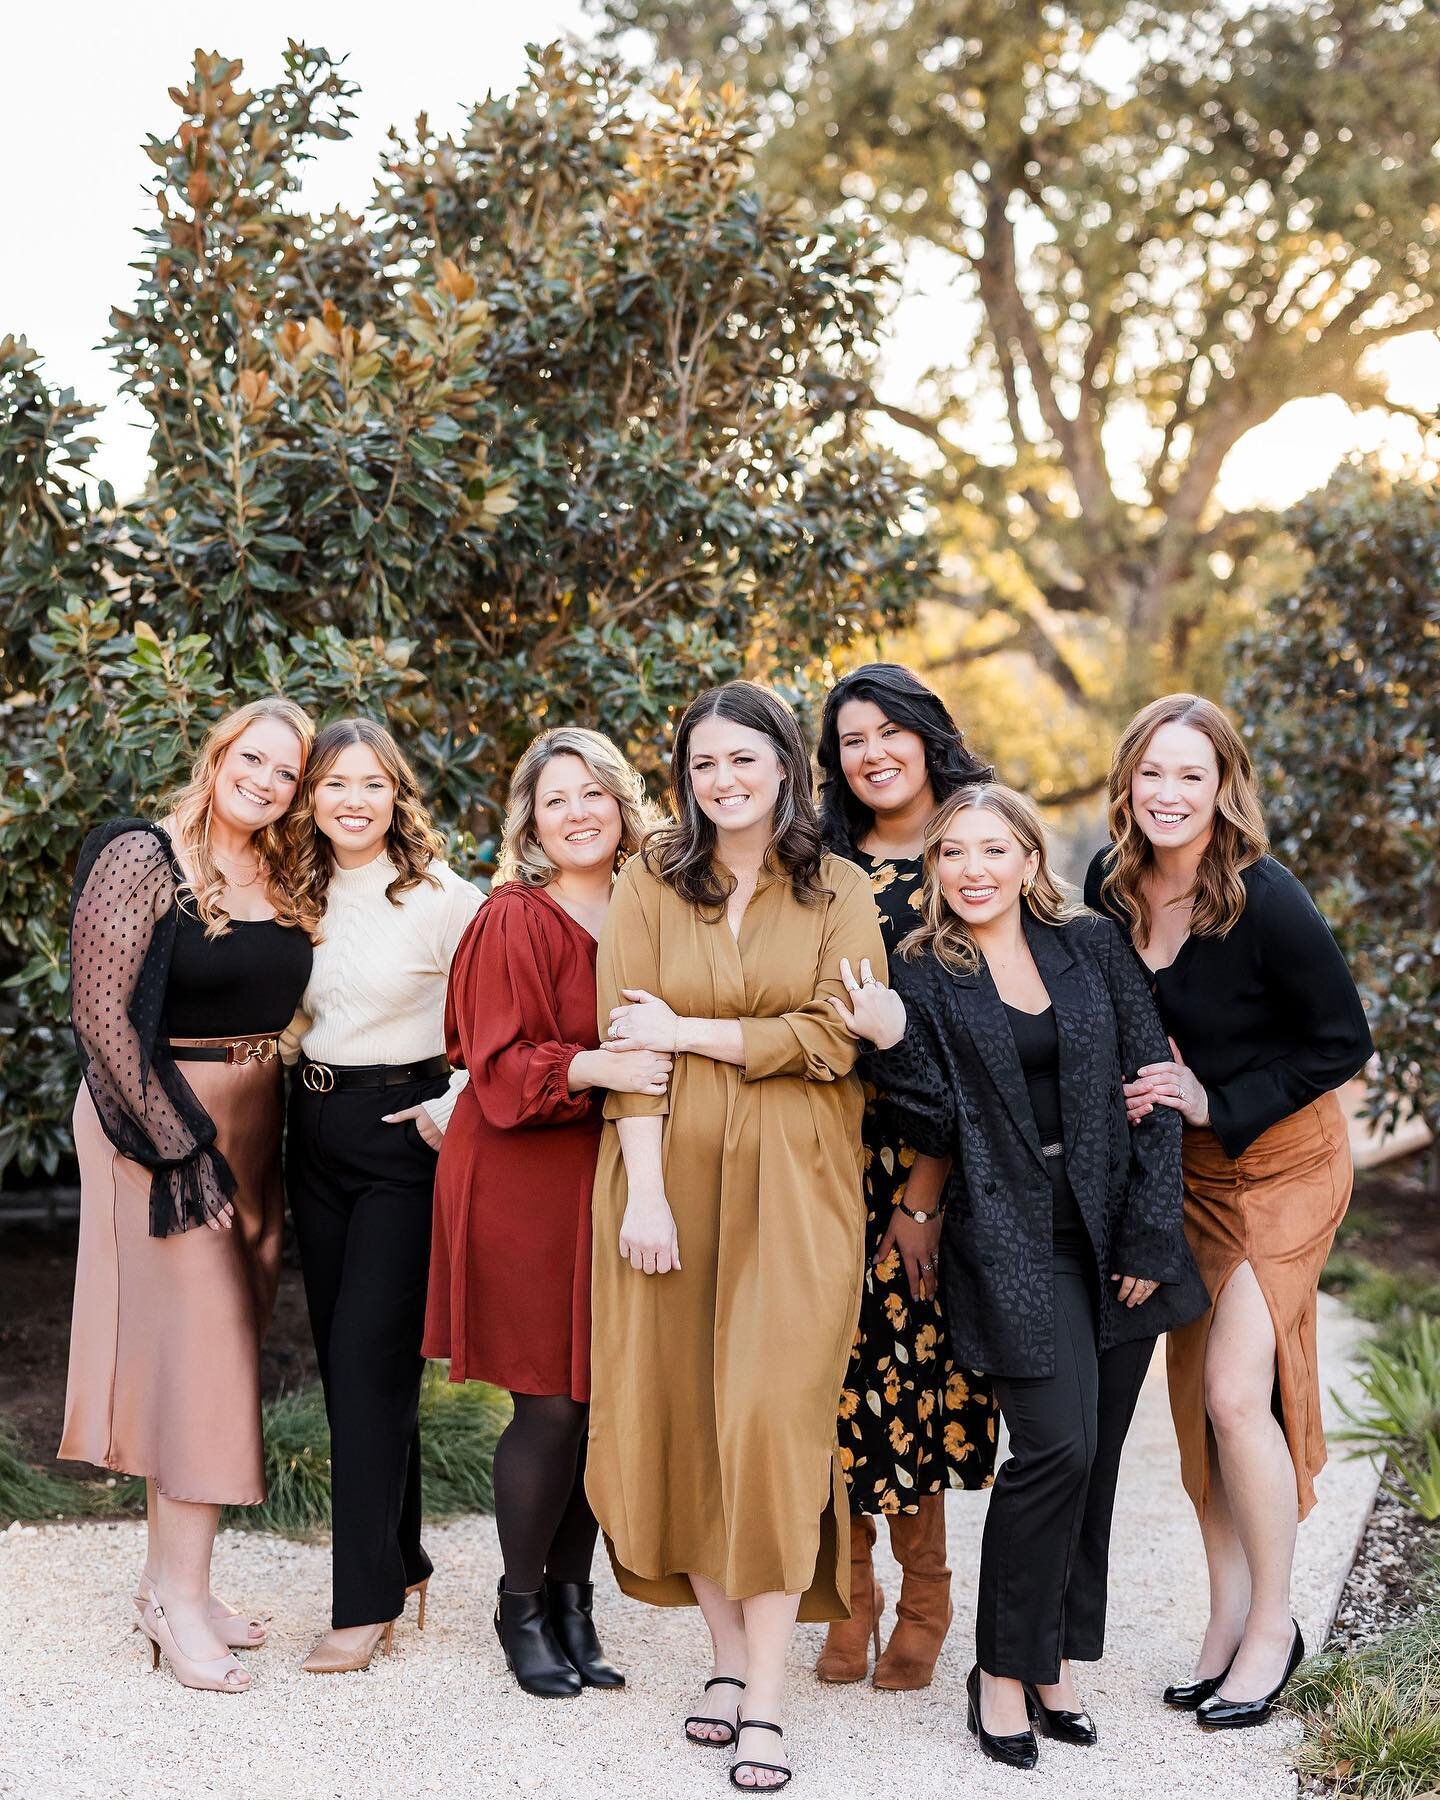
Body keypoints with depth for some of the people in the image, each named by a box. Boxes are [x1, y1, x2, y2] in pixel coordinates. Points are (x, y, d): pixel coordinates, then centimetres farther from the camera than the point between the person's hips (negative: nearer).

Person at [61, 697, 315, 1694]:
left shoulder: (285, 882, 8)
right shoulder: (143, 859, -11)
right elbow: (101, 1014, -14)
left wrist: (262, 1151, 4)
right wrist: (180, 1148, -16)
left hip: (255, 1127, 7)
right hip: (162, 1125, -7)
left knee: (220, 1349, 9)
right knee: (200, 1349, -7)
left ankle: (171, 1577, 20)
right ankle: (180, 1598, 1)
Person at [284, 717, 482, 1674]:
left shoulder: (442, 897, -10)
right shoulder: (302, 896, 8)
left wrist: (458, 1107, -14)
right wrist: (303, 1079, 7)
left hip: (403, 1135, -6)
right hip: (315, 1130, 7)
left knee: (371, 1355, -8)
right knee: (339, 1349, 10)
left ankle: (368, 1601, 0)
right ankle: (403, 1560, 25)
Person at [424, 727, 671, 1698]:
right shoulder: (514, 922, -8)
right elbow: (503, 1066, -14)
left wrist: (665, 1059, -2)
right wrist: (598, 1067, -29)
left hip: (615, 1177, 5)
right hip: (525, 1181, -5)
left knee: (605, 1396, 7)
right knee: (551, 1401, -2)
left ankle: (571, 1596, 24)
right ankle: (521, 1607, 18)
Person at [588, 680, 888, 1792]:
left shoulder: (839, 895, 6)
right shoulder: (649, 888, 7)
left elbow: (832, 1041, -6)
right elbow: (626, 1046, -1)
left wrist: (686, 1030, -6)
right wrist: (644, 1191, -11)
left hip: (793, 1183, -1)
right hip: (670, 1171, 2)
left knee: (773, 1417, -8)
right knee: (684, 1410, 2)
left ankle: (766, 1700, -4)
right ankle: (729, 1654, 15)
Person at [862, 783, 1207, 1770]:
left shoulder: (1093, 944, 6)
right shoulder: (921, 974, 1)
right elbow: (938, 1129, -4)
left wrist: (1150, 1231, -2)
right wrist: (888, 1043, -21)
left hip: (1117, 1228, 3)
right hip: (1014, 1236, -3)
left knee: (1094, 1457, 7)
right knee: (1058, 1448, -13)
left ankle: (1055, 1660, 21)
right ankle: (1004, 1671, 3)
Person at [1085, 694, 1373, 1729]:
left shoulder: (1266, 901, -24)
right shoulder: (1111, 886, -7)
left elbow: (1345, 1044, -15)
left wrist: (1218, 1105, -20)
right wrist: (1136, 1089, -6)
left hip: (1282, 1159, -6)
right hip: (1184, 1167, 6)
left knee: (1237, 1391, -10)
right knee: (1193, 1396, 7)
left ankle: (1274, 1625, 9)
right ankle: (1229, 1618, 21)